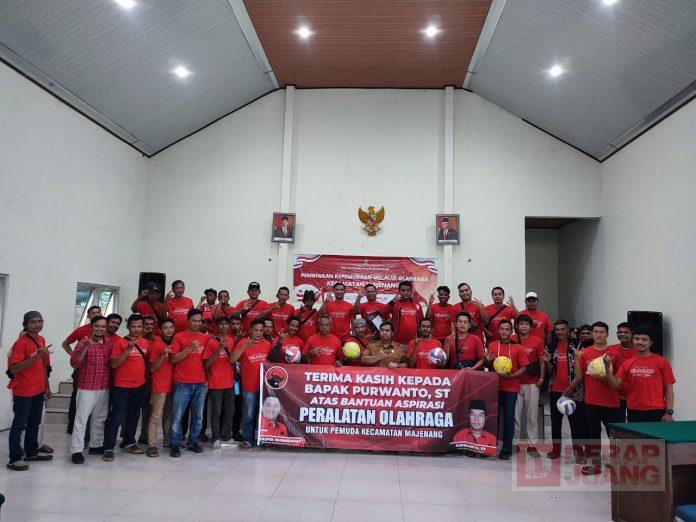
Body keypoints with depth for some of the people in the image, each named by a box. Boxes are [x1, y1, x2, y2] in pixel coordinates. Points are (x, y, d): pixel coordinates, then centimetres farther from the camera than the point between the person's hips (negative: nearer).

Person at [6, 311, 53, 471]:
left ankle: (31, 453, 28)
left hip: (39, 390, 8)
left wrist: (47, 386, 16)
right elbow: (14, 369, -22)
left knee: (34, 423, 16)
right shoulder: (21, 342, -15)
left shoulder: (41, 340, 8)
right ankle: (14, 459, 9)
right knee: (19, 425, 1)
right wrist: (36, 356, -30)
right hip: (23, 392, -8)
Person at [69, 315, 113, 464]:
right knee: (81, 419, -3)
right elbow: (74, 363, -19)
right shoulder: (84, 342, -8)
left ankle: (96, 445, 28)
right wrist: (86, 346, -29)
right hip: (87, 388, -5)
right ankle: (77, 450, 4)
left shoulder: (109, 343, 7)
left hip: (104, 388, 5)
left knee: (100, 418, 15)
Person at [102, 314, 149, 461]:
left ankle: (129, 443, 28)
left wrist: (146, 378, 7)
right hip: (122, 386, -6)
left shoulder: (145, 343, 6)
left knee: (134, 416, 16)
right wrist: (128, 349, -25)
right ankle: (108, 448, 6)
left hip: (140, 386, 6)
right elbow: (114, 365, -16)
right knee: (116, 417, -2)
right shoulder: (120, 342, -10)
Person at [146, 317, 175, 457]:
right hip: (159, 386, -5)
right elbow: (152, 368, -9)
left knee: (169, 415, 13)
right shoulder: (156, 344, -7)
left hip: (172, 385, 5)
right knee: (155, 417, -5)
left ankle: (167, 441, 22)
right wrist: (163, 355, -21)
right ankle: (152, 445, -2)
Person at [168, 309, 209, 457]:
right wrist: (189, 348, -17)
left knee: (198, 416, 9)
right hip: (182, 383, -3)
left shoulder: (206, 338, 9)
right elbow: (173, 359, -5)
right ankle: (175, 445, 11)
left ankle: (193, 442, 21)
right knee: (177, 416, 0)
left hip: (200, 384, 3)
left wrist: (207, 381, 8)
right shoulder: (179, 337, 0)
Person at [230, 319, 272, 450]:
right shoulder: (243, 342, -6)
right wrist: (244, 347, -26)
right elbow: (232, 359, -16)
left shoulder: (267, 344, 4)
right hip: (249, 386, -3)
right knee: (249, 415, 4)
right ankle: (247, 440, 18)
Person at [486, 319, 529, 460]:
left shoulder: (518, 348, 0)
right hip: (495, 386, 1)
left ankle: (506, 449, 14)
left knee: (509, 418, 4)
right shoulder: (492, 346, 6)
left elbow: (524, 368, 0)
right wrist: (489, 361, -9)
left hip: (511, 387, -1)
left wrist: (511, 376, -16)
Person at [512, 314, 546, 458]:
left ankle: (532, 444, 12)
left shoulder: (537, 341, 3)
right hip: (515, 382, 0)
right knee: (515, 414, 4)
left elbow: (542, 362, 6)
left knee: (532, 414, 4)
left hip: (532, 383, 0)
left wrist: (541, 379, 0)